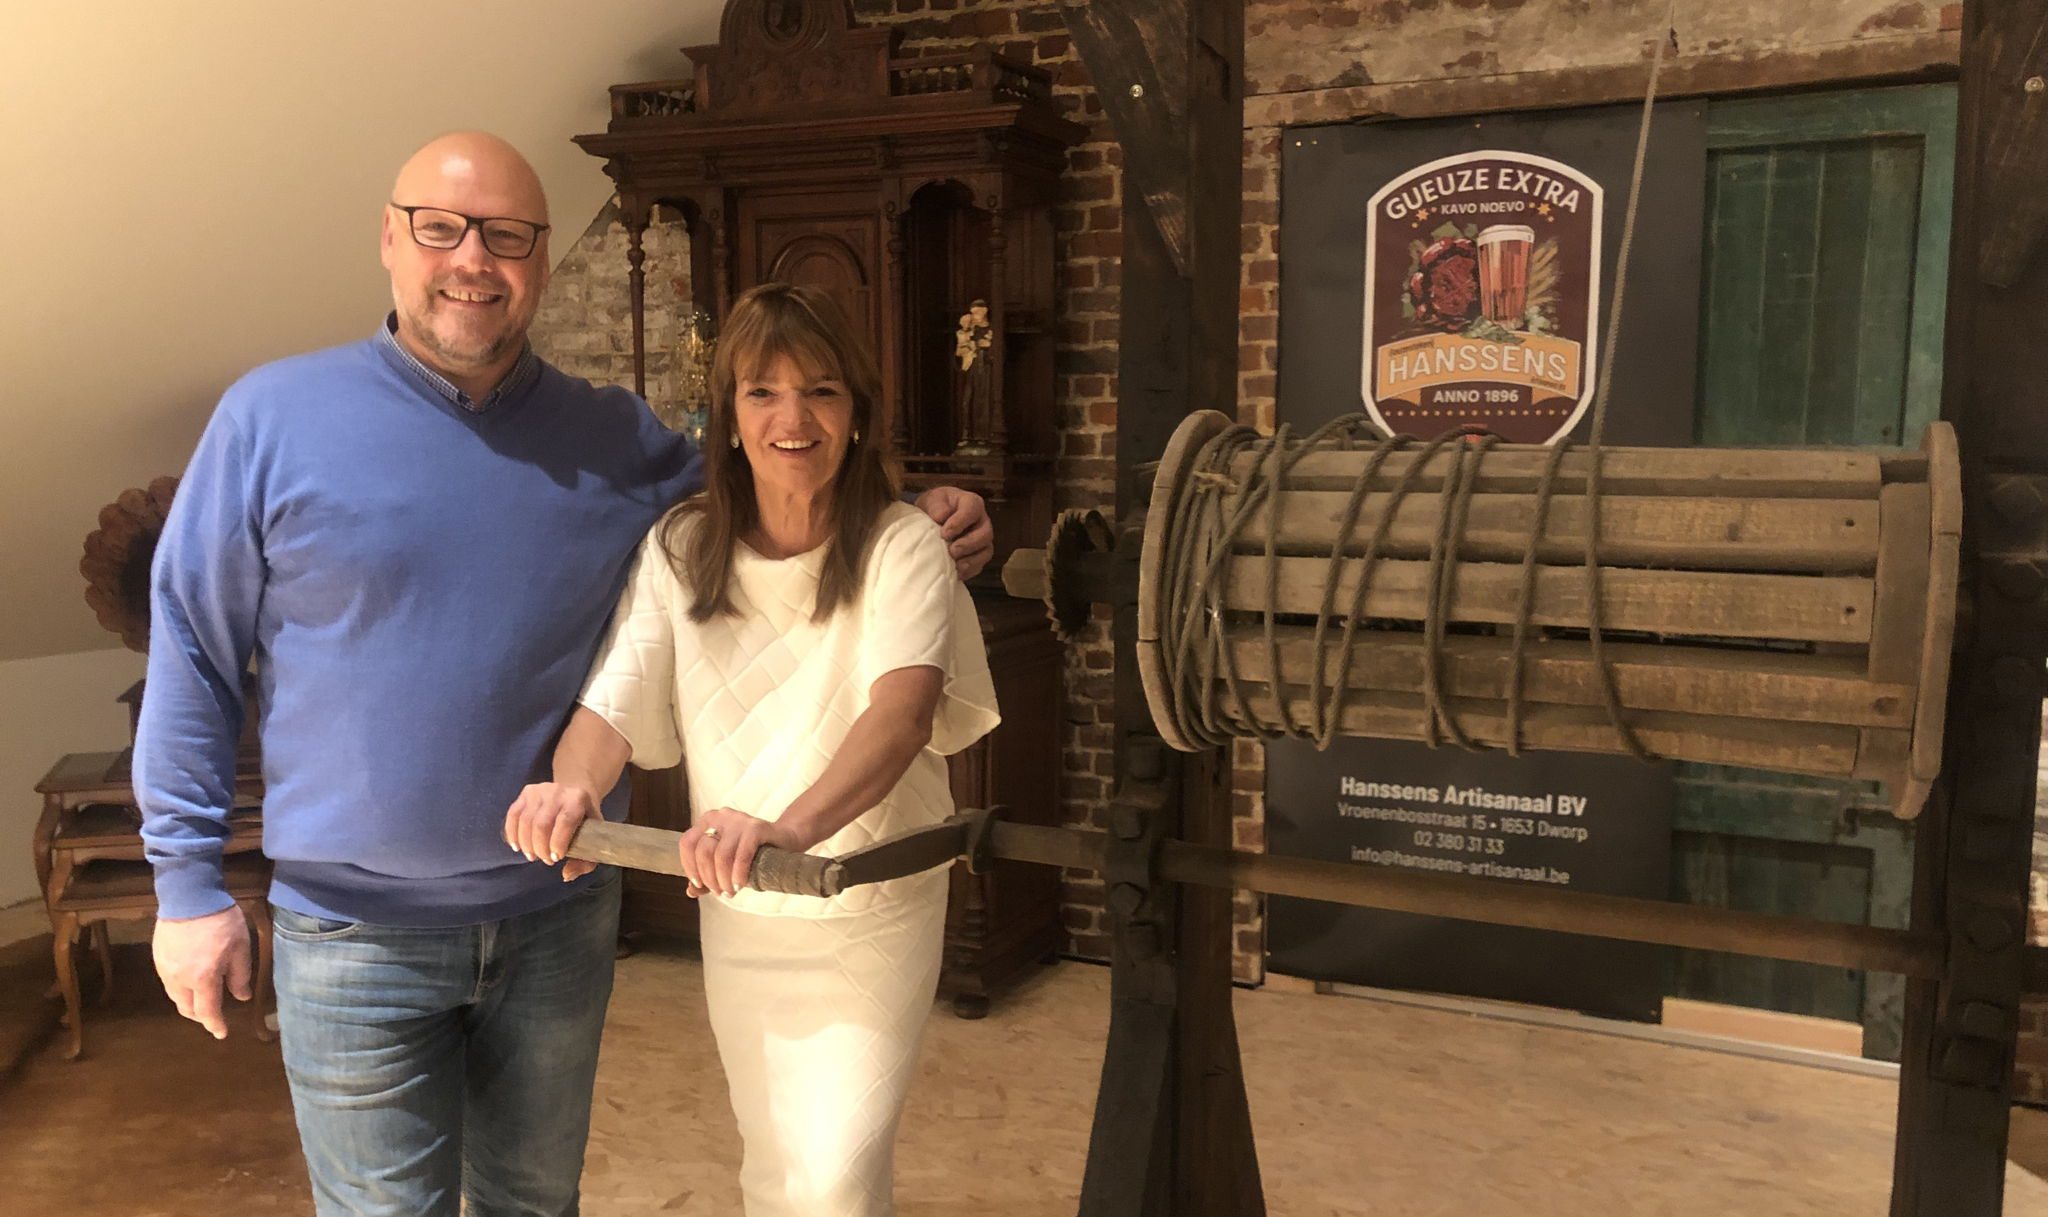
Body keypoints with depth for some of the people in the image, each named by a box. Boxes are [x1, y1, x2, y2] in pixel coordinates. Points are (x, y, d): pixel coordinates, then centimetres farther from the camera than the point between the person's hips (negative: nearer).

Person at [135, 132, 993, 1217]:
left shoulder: (617, 438, -1)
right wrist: (187, 881, -4)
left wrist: (920, 530, -8)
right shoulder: (274, 417, -8)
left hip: (560, 914, 3)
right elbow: (193, 654, -3)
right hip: (356, 927, -2)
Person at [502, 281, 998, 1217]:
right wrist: (574, 786, -37)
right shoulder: (679, 550, -6)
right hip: (737, 913, 3)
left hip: (876, 911, -3)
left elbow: (903, 707, -33)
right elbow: (614, 703, -14)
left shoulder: (901, 547, -17)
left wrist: (793, 827, -51)